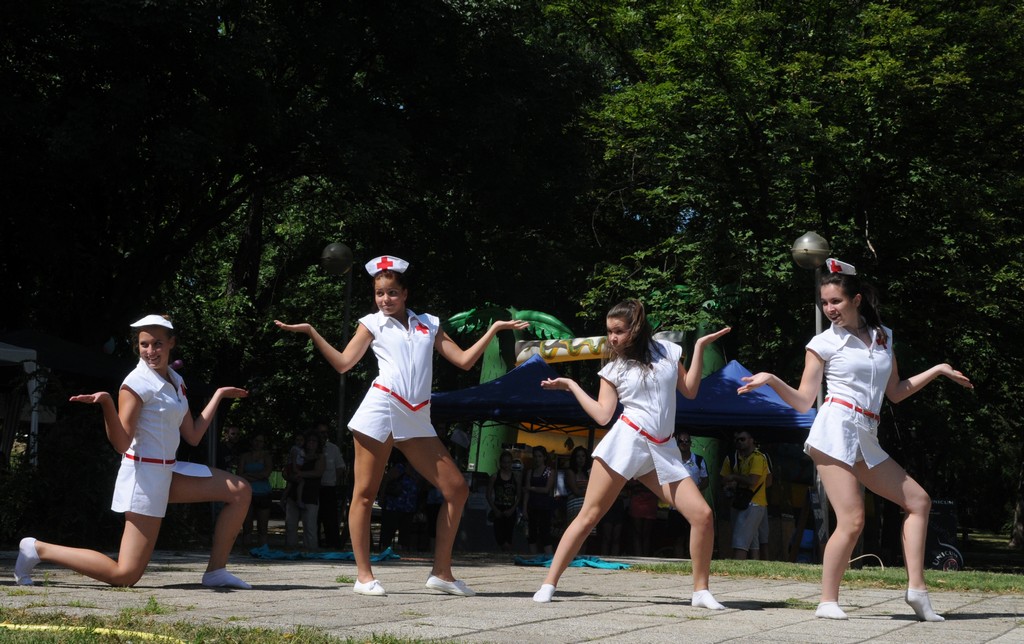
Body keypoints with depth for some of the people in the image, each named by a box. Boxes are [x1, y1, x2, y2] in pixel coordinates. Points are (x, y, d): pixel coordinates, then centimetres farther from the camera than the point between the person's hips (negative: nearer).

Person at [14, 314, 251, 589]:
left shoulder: (176, 382, 11)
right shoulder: (137, 383, -13)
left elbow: (193, 436, 14)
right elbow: (121, 444, -19)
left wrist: (218, 395, 21)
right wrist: (106, 404, -34)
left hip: (168, 472, 9)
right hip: (144, 474, -8)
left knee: (240, 491, 5)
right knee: (125, 575, -12)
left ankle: (216, 571, 6)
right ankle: (37, 549, -1)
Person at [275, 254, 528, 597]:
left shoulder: (429, 324, 19)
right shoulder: (372, 323, 11)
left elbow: (464, 360, 17)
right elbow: (343, 363, 4)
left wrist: (494, 330, 13)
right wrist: (311, 332, -4)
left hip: (416, 420, 4)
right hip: (380, 410, -4)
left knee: (457, 489, 0)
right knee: (365, 493, -4)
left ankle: (441, 572, 6)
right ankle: (364, 575, 3)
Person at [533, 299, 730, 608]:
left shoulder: (666, 351, 13)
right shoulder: (613, 368, 9)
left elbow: (690, 391, 16)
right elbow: (603, 415, 0)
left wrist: (699, 347, 12)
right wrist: (571, 385, 5)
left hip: (662, 451, 2)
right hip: (625, 442, -2)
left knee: (702, 515, -9)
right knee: (589, 516, -5)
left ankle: (701, 591, 2)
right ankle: (548, 585, -2)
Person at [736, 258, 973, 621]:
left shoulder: (884, 336, 16)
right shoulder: (823, 343, 2)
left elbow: (895, 393, 24)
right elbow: (803, 402, 0)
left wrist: (938, 370, 23)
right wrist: (772, 381, -14)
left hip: (866, 440, 7)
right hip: (836, 430, -7)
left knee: (918, 501, 6)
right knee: (852, 521, -16)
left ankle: (916, 588, 6)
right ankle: (828, 601, -8)